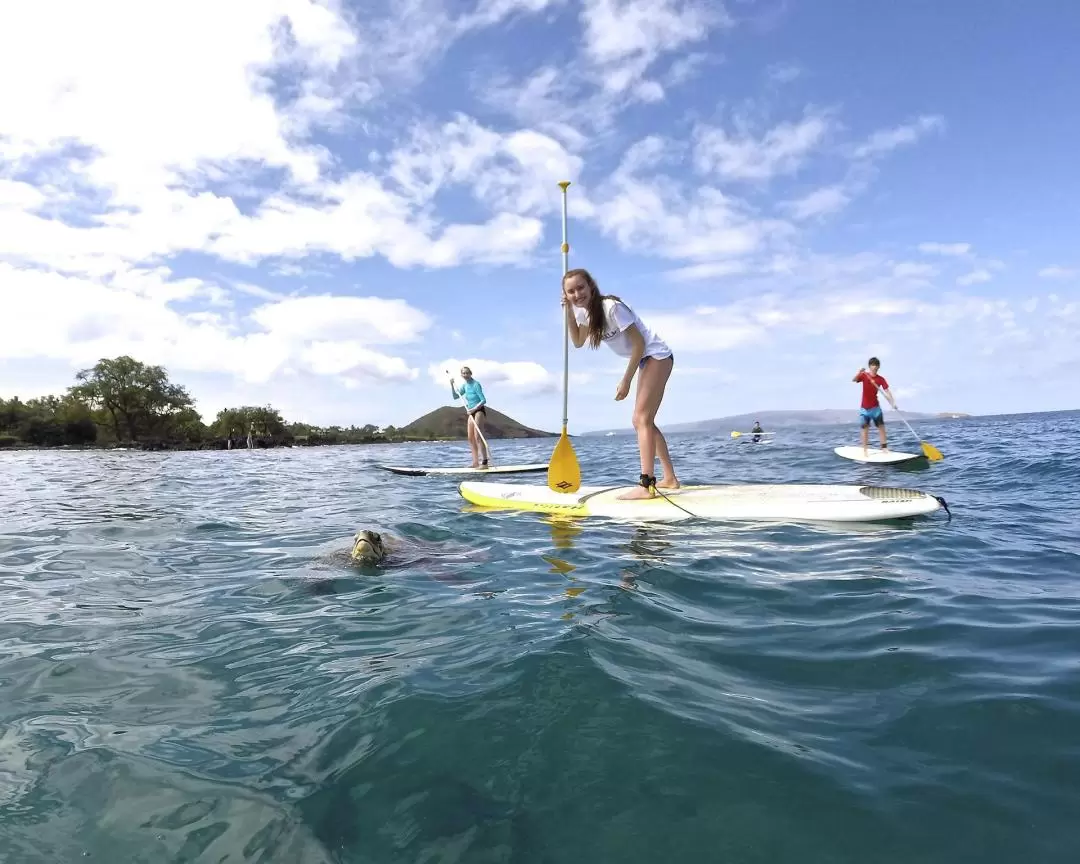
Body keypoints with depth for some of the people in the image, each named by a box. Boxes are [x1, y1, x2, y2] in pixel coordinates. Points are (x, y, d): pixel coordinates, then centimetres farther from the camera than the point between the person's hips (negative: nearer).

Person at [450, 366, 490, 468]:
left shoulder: (476, 384, -13)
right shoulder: (465, 385, 10)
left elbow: (483, 400, -17)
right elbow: (455, 396, 15)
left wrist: (474, 409, -26)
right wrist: (452, 385, 3)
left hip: (479, 411, -9)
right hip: (472, 413, 9)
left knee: (478, 436, -17)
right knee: (471, 438, 6)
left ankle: (485, 462, -19)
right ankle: (475, 462, 10)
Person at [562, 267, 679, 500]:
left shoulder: (611, 307, -22)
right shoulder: (586, 311, 4)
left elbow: (639, 343, -21)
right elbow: (578, 342, 8)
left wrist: (626, 380, -19)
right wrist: (569, 311, -3)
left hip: (657, 356, -9)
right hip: (645, 361, 9)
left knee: (641, 419, -17)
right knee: (645, 421, 10)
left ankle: (646, 485, -22)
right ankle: (670, 478, 17)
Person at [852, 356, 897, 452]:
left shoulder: (881, 379, -2)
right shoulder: (864, 375, -4)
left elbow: (887, 392, -8)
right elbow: (854, 380, -22)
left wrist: (893, 403, -21)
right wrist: (859, 372, -42)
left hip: (875, 407, 2)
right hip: (864, 407, -2)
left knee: (881, 426, 0)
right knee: (865, 428, 3)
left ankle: (884, 447, 3)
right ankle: (865, 450, 7)